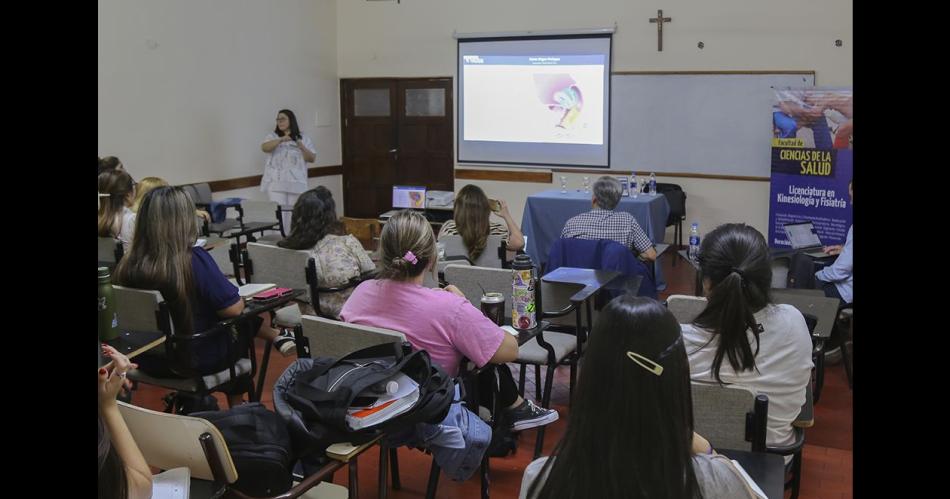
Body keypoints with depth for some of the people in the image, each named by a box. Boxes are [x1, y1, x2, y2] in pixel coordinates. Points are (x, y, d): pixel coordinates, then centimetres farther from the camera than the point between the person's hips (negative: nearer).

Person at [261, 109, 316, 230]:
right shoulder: (272, 137, 9)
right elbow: (264, 148, -11)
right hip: (276, 183, -1)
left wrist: (302, 148, -12)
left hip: (296, 183, 1)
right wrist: (281, 140, -25)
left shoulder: (304, 139, 11)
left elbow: (312, 158, 6)